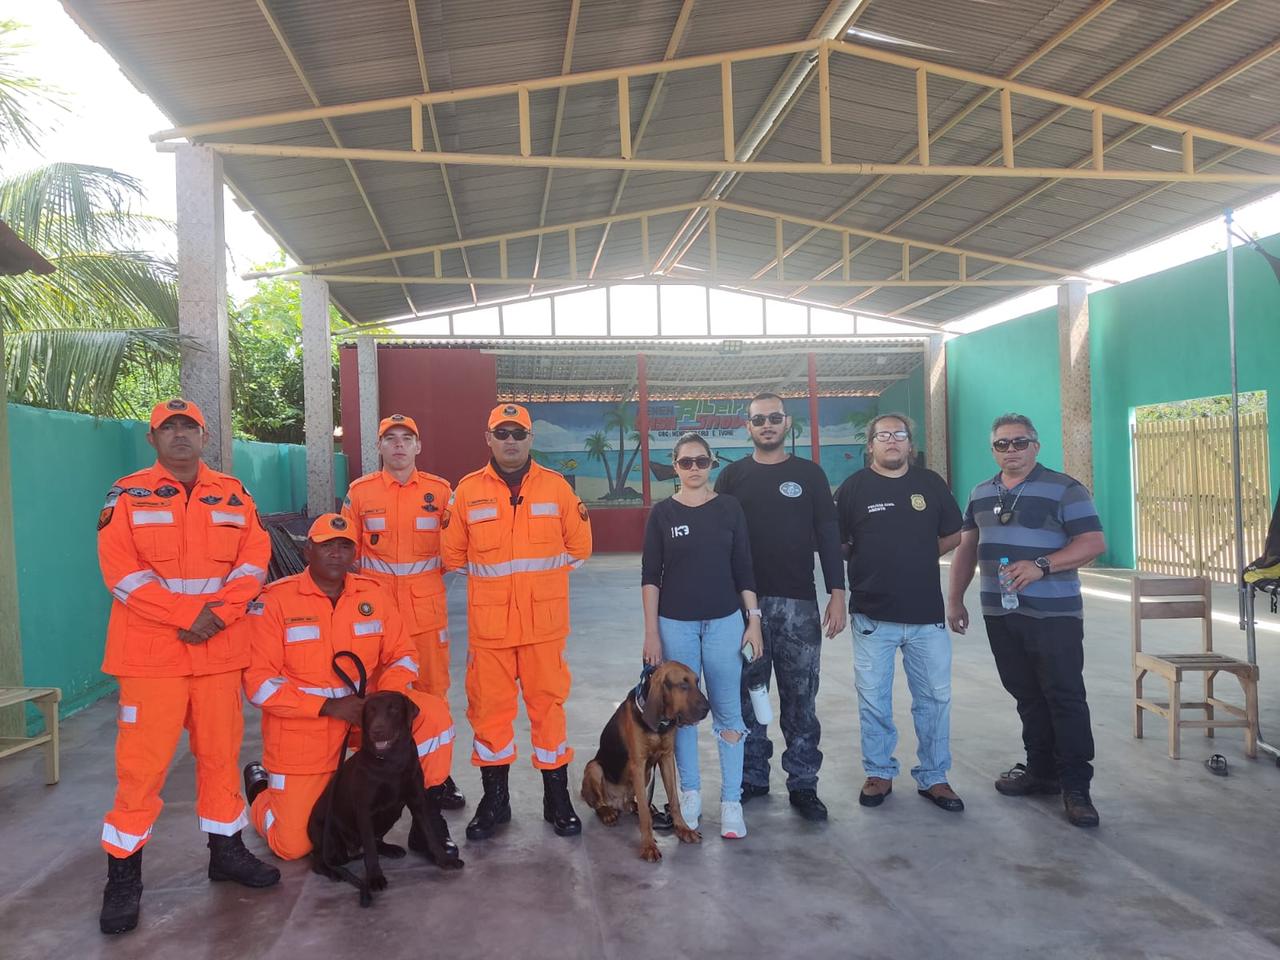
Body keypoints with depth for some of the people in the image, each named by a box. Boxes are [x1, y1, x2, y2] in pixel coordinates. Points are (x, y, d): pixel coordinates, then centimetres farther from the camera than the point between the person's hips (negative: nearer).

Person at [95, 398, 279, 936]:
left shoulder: (233, 495, 8)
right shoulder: (126, 496, -1)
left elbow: (255, 556, 3)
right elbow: (120, 571, -9)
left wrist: (220, 613, -12)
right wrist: (188, 615, -17)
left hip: (219, 647, 3)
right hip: (150, 649, -3)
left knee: (221, 751, 11)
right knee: (142, 761, -2)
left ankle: (226, 850, 26)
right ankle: (123, 874, 12)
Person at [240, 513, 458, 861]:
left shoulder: (374, 594, -1)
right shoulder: (274, 600, -12)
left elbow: (402, 655, 5)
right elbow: (258, 681, -14)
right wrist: (328, 707, -23)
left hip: (362, 709, 3)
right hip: (302, 728, -3)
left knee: (433, 713, -21)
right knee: (292, 845, -1)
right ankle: (260, 787, 33)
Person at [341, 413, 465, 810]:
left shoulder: (439, 490, 4)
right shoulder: (360, 491, 4)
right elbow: (347, 549, 9)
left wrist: (432, 571, 1)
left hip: (427, 607, 0)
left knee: (433, 691, 4)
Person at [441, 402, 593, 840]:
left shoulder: (556, 486, 3)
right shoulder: (468, 490, 3)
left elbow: (579, 546, 9)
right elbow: (453, 554, 9)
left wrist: (537, 571, 8)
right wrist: (494, 574, 10)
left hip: (544, 621, 0)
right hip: (489, 623, 1)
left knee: (547, 703, 6)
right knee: (489, 706, 6)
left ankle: (556, 796, 20)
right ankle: (494, 797, 22)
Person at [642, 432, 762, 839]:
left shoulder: (729, 508, 2)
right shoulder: (662, 513, 0)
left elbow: (743, 568, 5)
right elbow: (650, 575, 0)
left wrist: (754, 620, 0)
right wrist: (651, 632, -4)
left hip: (724, 622, 0)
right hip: (675, 623, 0)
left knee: (728, 713, 1)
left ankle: (731, 801, 10)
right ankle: (690, 793, 22)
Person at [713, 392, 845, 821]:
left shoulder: (810, 473, 6)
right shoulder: (733, 476, 7)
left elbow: (828, 537, 4)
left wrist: (837, 594, -3)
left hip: (799, 604, 0)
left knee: (800, 698, 3)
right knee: (748, 696, 7)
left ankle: (803, 784, 13)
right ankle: (752, 778, 20)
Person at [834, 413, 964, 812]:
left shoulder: (931, 483, 7)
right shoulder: (854, 487, 1)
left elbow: (952, 535, 14)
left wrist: (920, 556, 5)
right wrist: (869, 564, 2)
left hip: (927, 614, 2)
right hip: (873, 615, -2)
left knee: (934, 698, 8)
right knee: (873, 700, 6)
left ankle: (933, 777, 23)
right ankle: (879, 773, 23)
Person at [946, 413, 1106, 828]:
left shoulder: (1064, 489, -5)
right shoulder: (981, 494, 13)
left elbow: (1093, 542, -12)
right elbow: (966, 548, 18)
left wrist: (1041, 566, -24)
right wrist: (955, 599, 14)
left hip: (1053, 614, -5)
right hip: (999, 615, 6)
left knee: (1065, 697, -3)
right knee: (1026, 696, 13)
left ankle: (1076, 785, 4)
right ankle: (1041, 769, 25)